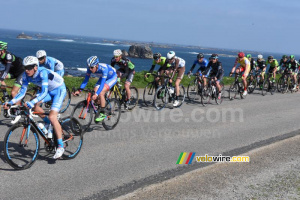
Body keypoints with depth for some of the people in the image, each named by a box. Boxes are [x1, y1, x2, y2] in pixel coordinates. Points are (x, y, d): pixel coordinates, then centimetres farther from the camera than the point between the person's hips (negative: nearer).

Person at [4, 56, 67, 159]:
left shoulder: (43, 72, -33)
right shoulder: (26, 75, -13)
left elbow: (44, 92, -41)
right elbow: (22, 92, -9)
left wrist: (31, 103, -53)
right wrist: (11, 102, -23)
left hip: (59, 90, -7)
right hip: (49, 91, 7)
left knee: (52, 117, -20)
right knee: (34, 105, -17)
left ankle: (60, 146, -13)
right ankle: (48, 123, 9)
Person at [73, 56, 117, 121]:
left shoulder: (103, 68, -39)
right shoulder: (90, 68, -21)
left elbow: (102, 83, -42)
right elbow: (86, 80, -15)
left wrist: (96, 94, -52)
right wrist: (79, 90, -26)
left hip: (112, 77, -7)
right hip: (103, 77, 7)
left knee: (101, 93, -25)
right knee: (94, 93, -10)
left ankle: (103, 113, -14)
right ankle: (100, 109, 13)